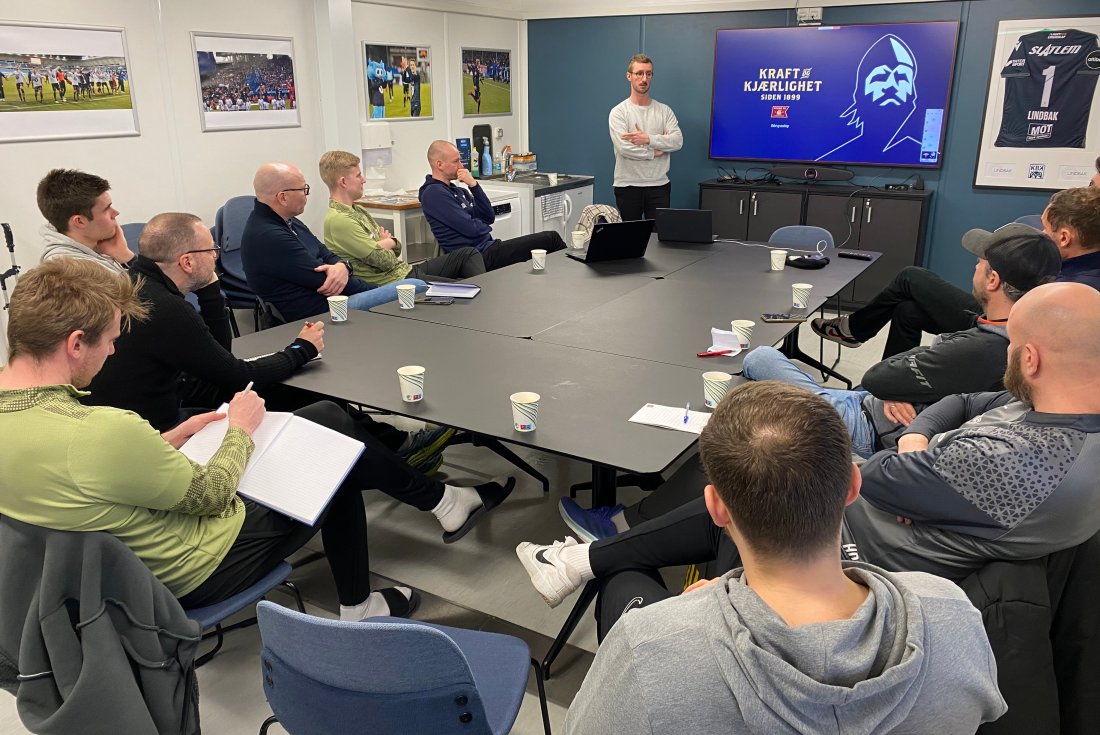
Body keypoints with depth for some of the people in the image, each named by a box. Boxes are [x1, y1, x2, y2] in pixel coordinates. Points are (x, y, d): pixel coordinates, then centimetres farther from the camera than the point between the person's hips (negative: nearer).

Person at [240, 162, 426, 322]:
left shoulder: (288, 222, 13)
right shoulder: (267, 237, -19)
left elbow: (326, 255, 13)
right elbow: (324, 280, -17)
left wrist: (342, 267, -13)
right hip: (320, 312, -10)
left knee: (417, 286, 4)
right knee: (415, 288, -15)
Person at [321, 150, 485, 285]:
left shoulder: (359, 211, 16)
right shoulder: (337, 220, -16)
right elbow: (385, 261, -20)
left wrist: (389, 241, -7)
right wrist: (388, 242, 2)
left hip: (406, 269, 10)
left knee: (468, 254, 6)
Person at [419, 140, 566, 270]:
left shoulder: (455, 190, 17)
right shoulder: (434, 193, -13)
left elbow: (489, 217, 9)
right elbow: (471, 229, -18)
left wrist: (473, 185, -2)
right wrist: (486, 227, 5)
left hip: (487, 248, 9)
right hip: (481, 256, -9)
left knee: (550, 238, 4)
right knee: (551, 239, -6)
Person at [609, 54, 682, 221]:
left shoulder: (665, 110, 8)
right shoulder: (618, 112, -3)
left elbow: (677, 141, -6)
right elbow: (624, 147, -16)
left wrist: (648, 139, -17)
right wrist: (655, 151, -7)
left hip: (659, 185, 2)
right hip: (628, 185, -2)